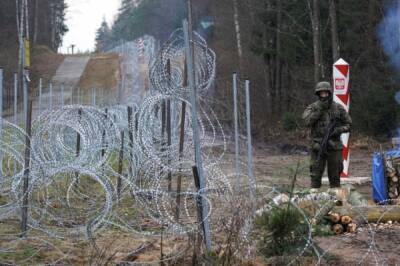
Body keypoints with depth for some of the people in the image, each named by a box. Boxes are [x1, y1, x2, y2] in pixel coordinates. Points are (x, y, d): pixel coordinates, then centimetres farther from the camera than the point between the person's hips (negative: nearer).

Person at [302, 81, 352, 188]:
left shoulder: (338, 108, 5)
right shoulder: (313, 107, 3)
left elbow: (348, 124, 9)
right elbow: (307, 121, -13)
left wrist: (339, 130, -10)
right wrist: (319, 109, -16)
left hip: (334, 147, 1)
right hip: (318, 147, -1)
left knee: (335, 177, 7)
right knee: (315, 176, -1)